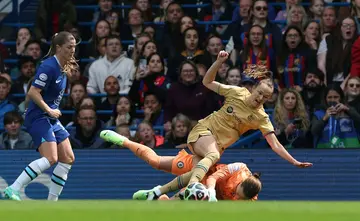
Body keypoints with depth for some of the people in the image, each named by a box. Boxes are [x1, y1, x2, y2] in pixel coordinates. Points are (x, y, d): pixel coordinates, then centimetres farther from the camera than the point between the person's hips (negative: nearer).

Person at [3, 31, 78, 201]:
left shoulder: (62, 67, 10)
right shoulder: (49, 66, -18)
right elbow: (33, 93, -21)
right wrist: (49, 110, -20)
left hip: (51, 118, 10)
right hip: (38, 117, -10)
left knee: (68, 159, 6)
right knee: (50, 158, -25)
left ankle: (51, 202, 10)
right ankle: (12, 190, -26)